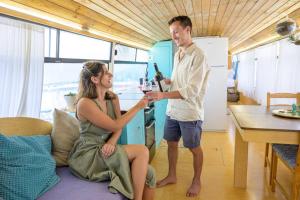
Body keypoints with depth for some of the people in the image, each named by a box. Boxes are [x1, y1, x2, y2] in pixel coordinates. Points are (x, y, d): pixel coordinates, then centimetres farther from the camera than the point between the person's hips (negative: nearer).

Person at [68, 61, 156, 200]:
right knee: (142, 151, -22)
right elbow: (115, 126, -18)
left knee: (149, 173, -12)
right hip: (88, 156, -6)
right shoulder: (85, 103, -17)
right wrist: (138, 107, -14)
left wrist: (111, 142, -16)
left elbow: (118, 127, 5)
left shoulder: (113, 98, 6)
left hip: (106, 151, 6)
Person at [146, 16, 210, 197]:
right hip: (172, 110, 8)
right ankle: (172, 176, 38)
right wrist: (168, 81, 0)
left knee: (194, 148, 11)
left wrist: (163, 95, -33)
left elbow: (192, 90, -26)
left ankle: (196, 181, 32)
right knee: (171, 143, 17)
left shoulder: (198, 56, -17)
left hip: (190, 113, -7)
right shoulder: (177, 55, 9)